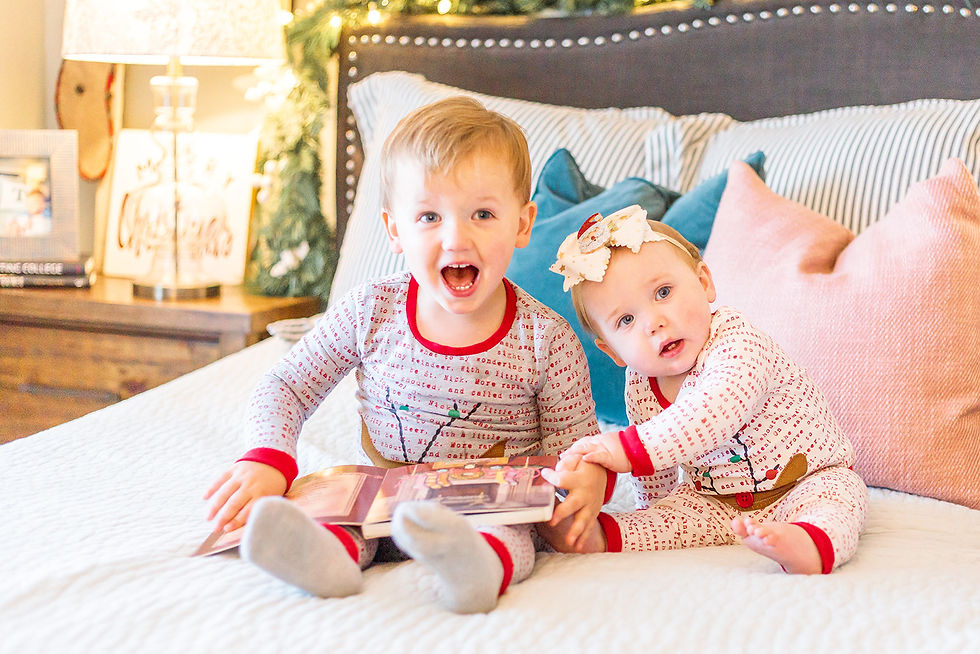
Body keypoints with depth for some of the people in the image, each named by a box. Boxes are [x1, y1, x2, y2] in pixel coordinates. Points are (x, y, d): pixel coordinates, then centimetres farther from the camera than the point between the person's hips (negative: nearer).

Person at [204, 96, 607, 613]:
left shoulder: (547, 340, -10)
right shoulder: (369, 313, -6)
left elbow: (573, 437, -2)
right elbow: (286, 388, 2)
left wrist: (589, 477, -26)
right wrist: (267, 459, -17)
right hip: (383, 496, 4)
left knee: (510, 532, -34)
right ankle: (330, 551, -52)